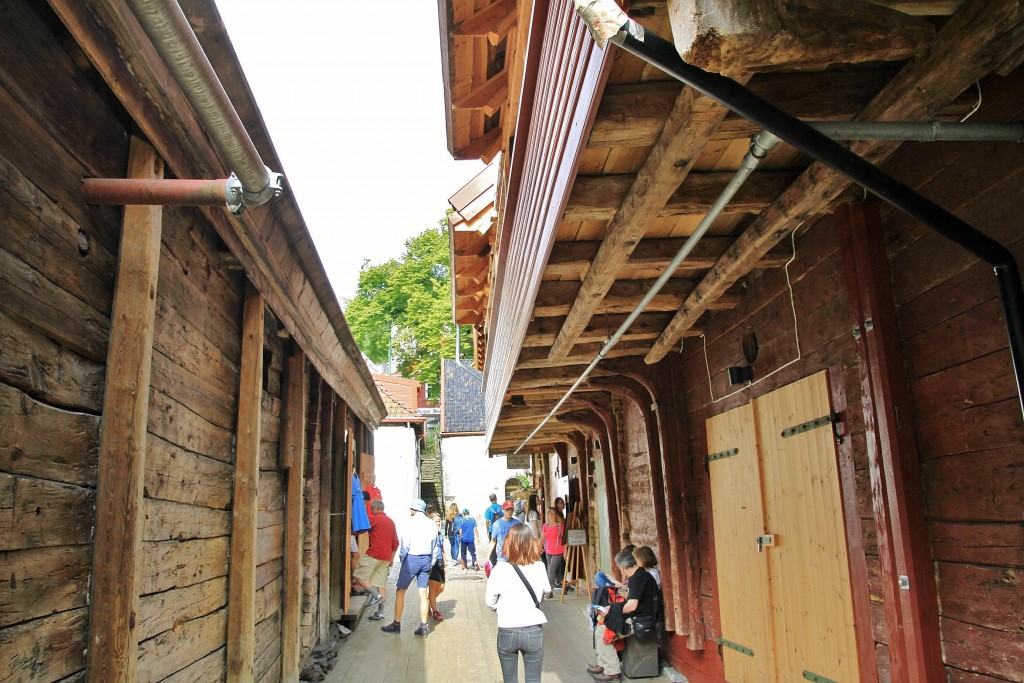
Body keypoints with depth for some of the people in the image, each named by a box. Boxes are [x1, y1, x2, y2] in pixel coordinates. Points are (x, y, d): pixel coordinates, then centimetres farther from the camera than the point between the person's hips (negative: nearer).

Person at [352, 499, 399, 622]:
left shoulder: (374, 518, -4)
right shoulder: (391, 521, 18)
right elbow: (395, 542, 19)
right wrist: (392, 558, 23)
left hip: (374, 555, -8)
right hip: (386, 557, 8)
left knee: (358, 576, -2)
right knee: (381, 585, 7)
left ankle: (376, 596, -14)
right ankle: (380, 613, 5)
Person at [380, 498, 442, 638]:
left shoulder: (409, 522, -7)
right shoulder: (432, 524, 8)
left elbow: (404, 544, -8)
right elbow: (435, 546, 10)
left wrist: (402, 560, 5)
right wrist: (431, 563, 17)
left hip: (412, 558, -5)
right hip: (427, 559, 5)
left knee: (400, 591, 8)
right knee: (423, 593, 9)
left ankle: (396, 624, 13)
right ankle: (423, 627, 8)